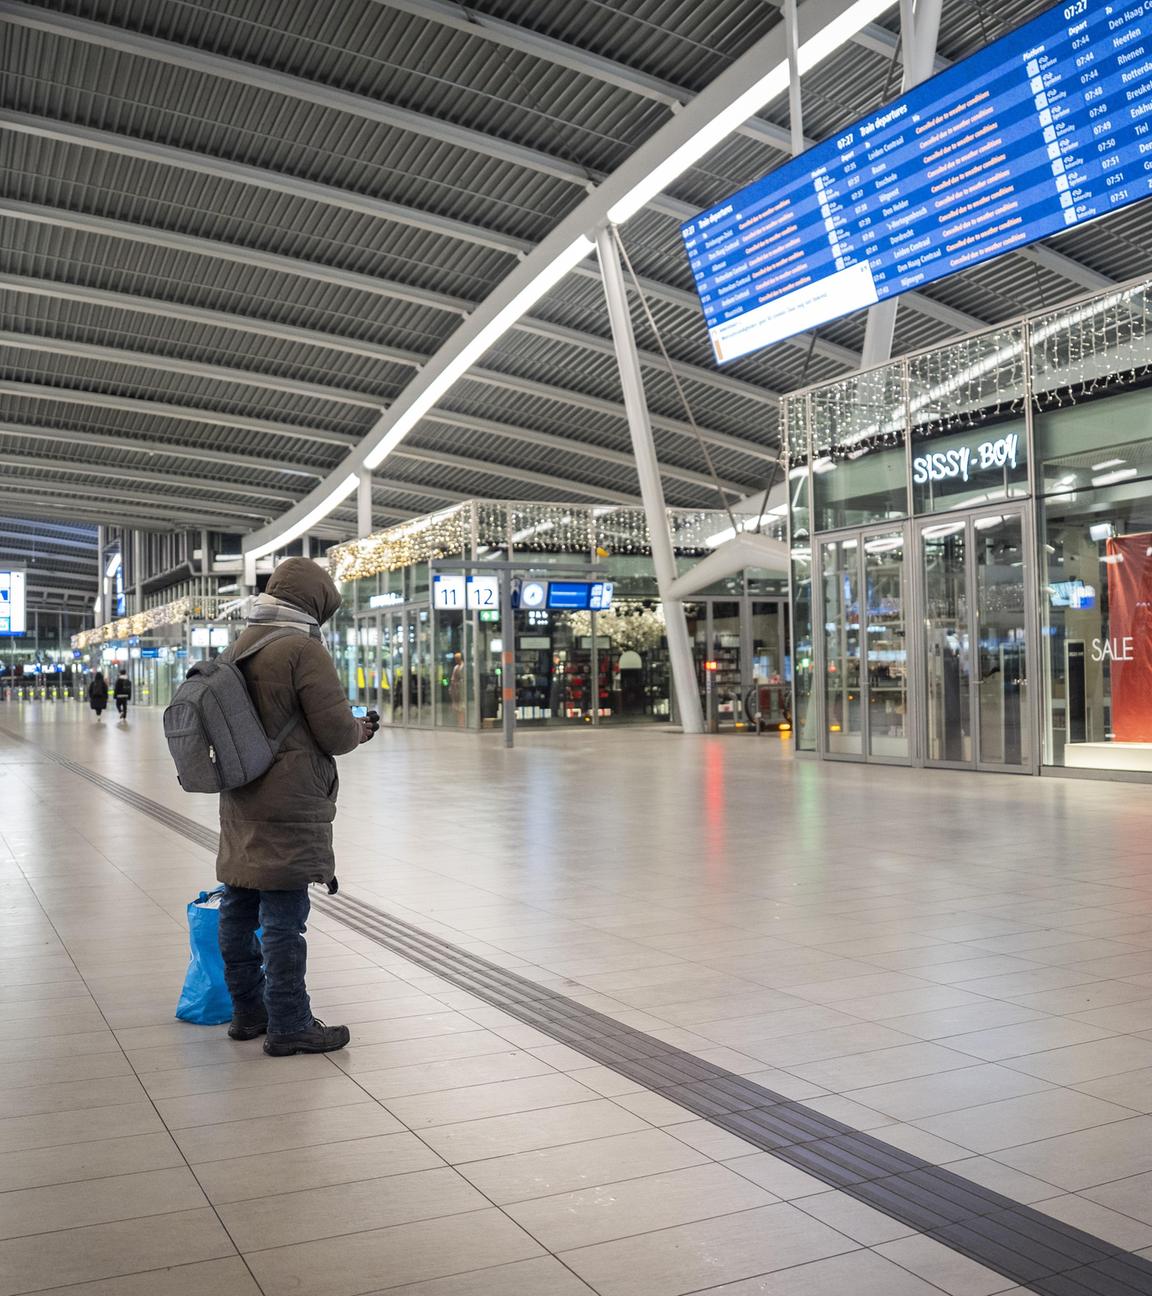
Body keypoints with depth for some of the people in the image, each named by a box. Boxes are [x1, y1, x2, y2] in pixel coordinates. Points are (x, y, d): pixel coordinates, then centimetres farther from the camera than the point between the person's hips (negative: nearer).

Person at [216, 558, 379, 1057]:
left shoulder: (241, 647, 11)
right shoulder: (304, 650, -14)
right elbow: (336, 732, -16)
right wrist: (361, 729, 6)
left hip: (240, 802, 9)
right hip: (287, 806, -9)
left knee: (239, 911, 15)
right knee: (283, 920, -3)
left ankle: (248, 1010, 28)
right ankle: (289, 1026, 5)